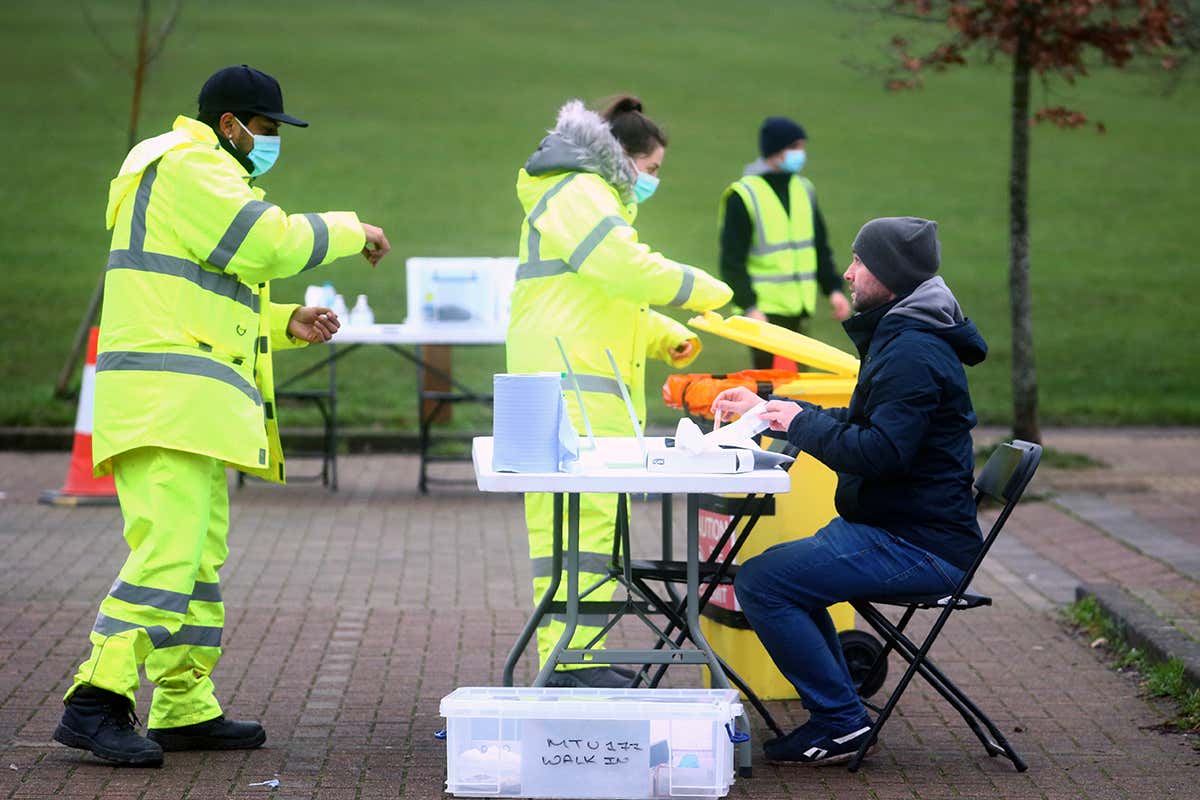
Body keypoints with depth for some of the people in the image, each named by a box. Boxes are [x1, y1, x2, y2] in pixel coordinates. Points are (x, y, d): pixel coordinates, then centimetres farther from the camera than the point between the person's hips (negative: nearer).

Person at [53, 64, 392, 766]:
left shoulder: (205, 174, 27)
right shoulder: (188, 167, -6)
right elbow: (267, 242, -18)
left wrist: (284, 323, 17)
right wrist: (349, 232, -3)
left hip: (190, 402, 11)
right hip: (168, 397, -11)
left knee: (202, 556, 13)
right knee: (168, 552, -18)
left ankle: (187, 710, 17)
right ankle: (97, 702, -21)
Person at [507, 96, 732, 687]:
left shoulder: (595, 195, 28)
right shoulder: (580, 194, -7)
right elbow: (629, 270, -20)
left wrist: (667, 338, 18)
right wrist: (708, 292, -8)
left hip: (591, 388, 11)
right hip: (572, 390, -11)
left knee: (592, 519, 12)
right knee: (582, 517, -17)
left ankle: (577, 654, 16)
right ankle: (569, 662, -22)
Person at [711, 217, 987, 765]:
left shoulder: (912, 355, -20)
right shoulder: (900, 338, 16)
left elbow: (880, 452, -28)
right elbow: (856, 427, 24)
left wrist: (802, 421, -15)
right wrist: (766, 409, 19)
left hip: (916, 546, -11)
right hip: (901, 529, 11)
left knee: (759, 581, -18)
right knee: (779, 570, 26)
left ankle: (838, 723, -9)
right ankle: (842, 715, 24)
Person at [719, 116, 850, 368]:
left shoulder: (804, 189, 12)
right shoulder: (743, 196, -8)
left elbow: (820, 247, 21)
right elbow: (732, 262, -10)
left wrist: (833, 289, 9)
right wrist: (749, 307, -20)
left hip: (800, 309, 7)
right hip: (765, 312, -7)